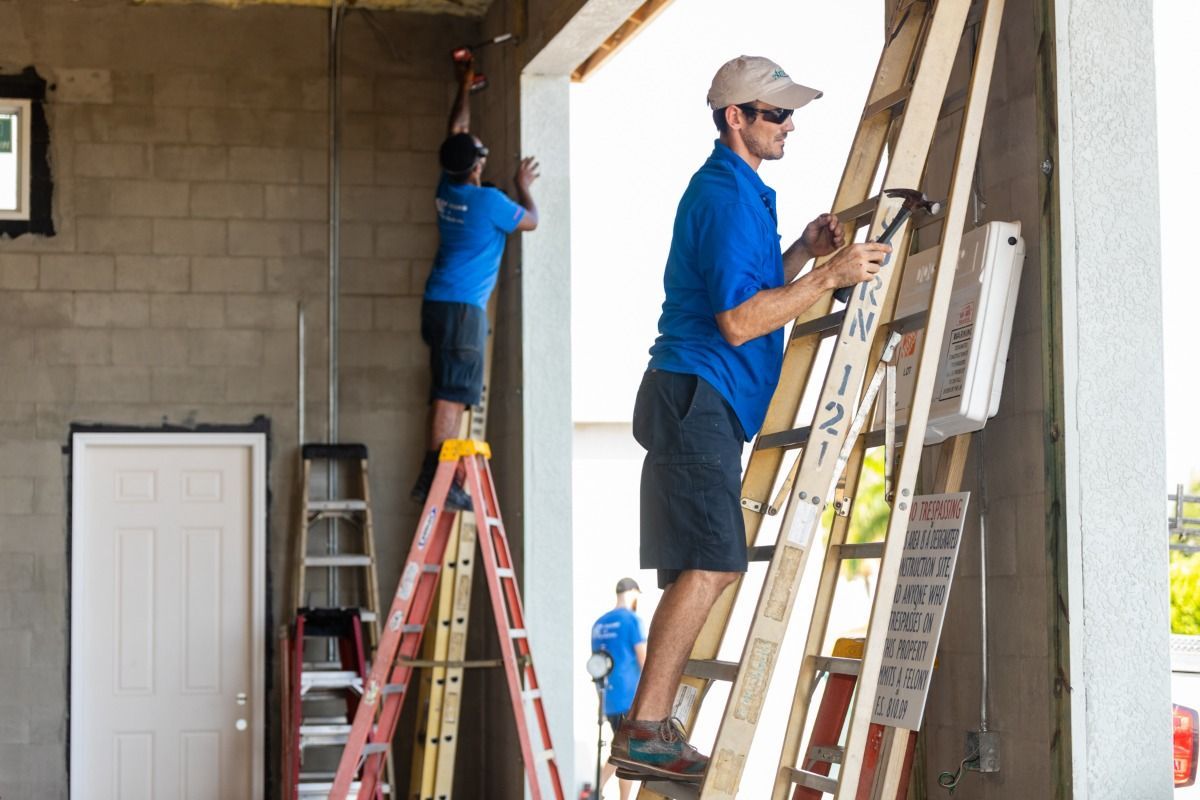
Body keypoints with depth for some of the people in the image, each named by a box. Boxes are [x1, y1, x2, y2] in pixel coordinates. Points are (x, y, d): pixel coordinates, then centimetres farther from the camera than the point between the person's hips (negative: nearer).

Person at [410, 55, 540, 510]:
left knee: (448, 394, 8)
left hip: (439, 303, 8)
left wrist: (465, 87, 35)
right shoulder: (489, 201, -12)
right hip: (463, 307, -8)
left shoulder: (448, 188, 9)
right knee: (452, 394, -12)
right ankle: (435, 478, -17)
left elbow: (457, 131, 25)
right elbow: (531, 221, 6)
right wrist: (523, 186, 22)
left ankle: (435, 479, 5)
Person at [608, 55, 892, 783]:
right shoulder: (726, 196, -13)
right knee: (711, 564, -16)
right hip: (696, 395, -11)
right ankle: (644, 733, -16)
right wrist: (830, 275, -19)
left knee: (701, 568, 11)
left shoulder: (743, 192, 20)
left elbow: (755, 293, 25)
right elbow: (738, 320, -20)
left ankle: (650, 725, 14)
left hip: (706, 403, 11)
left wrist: (804, 253, 11)